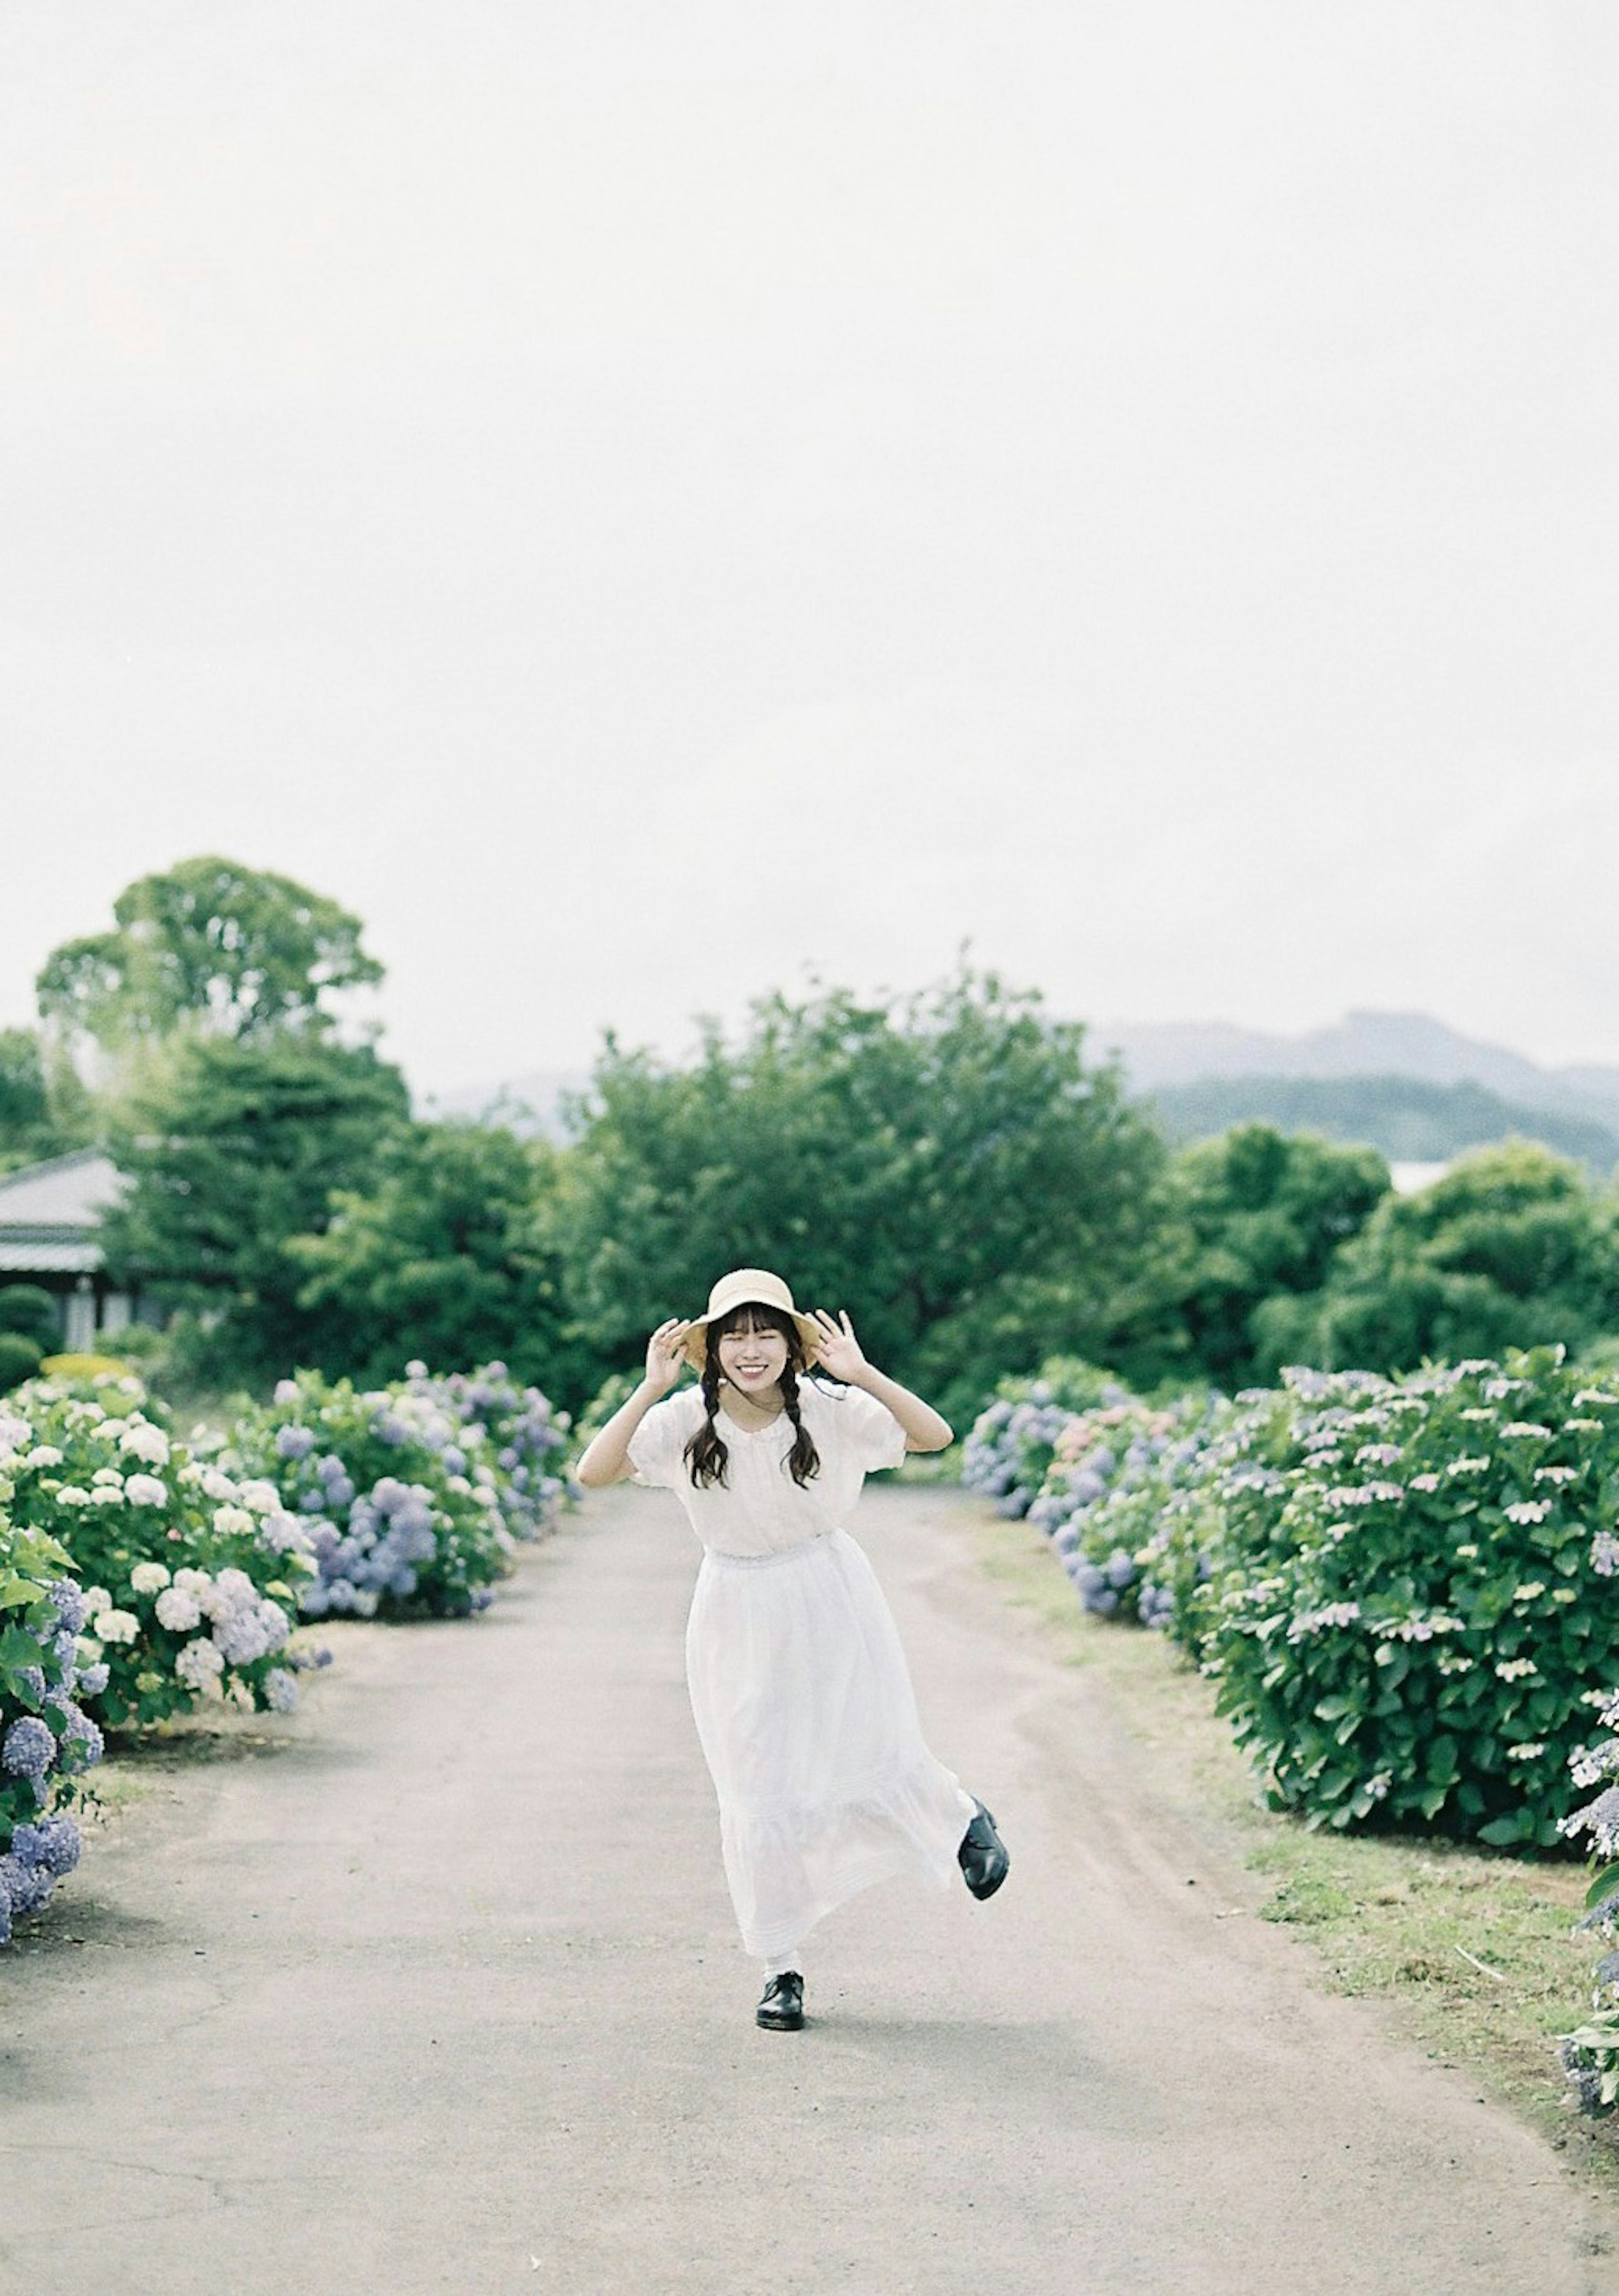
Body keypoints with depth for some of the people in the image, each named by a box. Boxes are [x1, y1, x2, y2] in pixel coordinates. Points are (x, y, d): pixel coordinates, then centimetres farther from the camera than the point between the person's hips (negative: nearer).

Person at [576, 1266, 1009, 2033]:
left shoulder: (830, 1411, -14)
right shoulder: (686, 1422, -12)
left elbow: (935, 1436, -21)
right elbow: (594, 1473, -22)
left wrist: (862, 1375, -32)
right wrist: (650, 1389, -30)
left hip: (829, 1605, -1)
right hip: (738, 1618, 1)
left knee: (873, 1768, 1)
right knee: (758, 1797, 4)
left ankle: (963, 1821, 37)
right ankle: (782, 1969, 18)